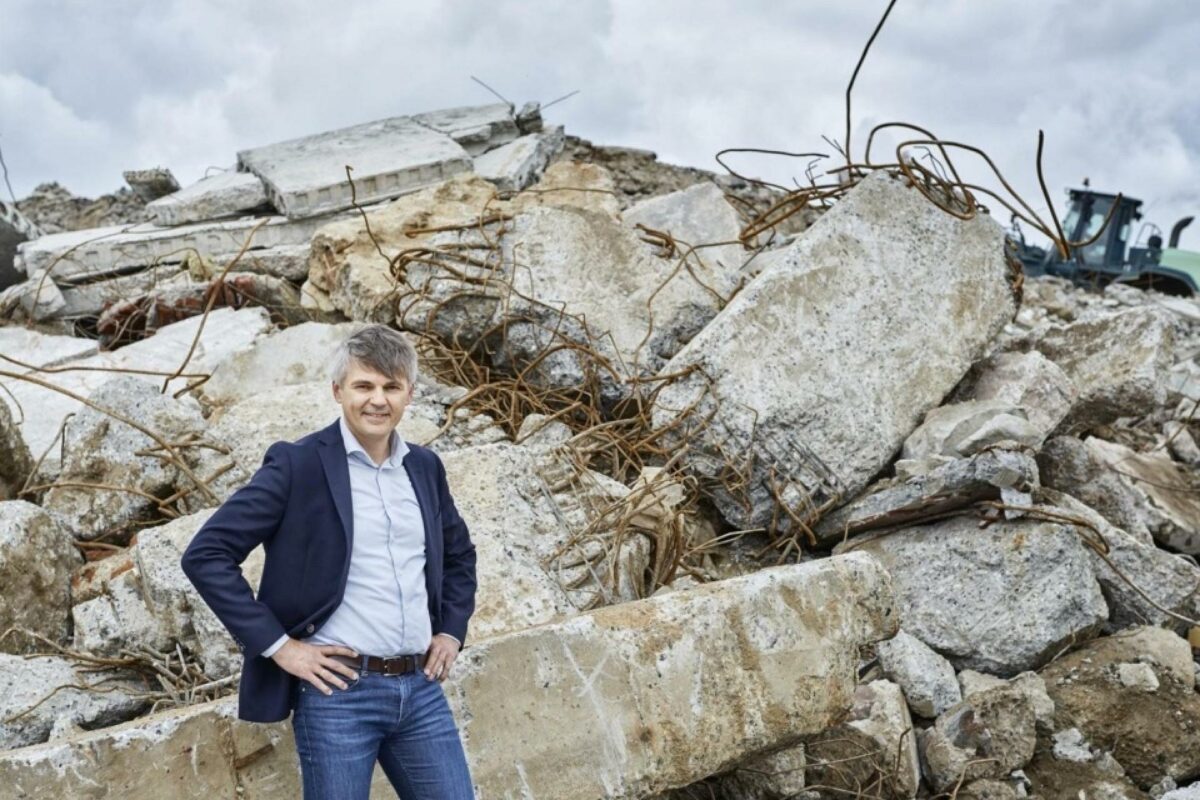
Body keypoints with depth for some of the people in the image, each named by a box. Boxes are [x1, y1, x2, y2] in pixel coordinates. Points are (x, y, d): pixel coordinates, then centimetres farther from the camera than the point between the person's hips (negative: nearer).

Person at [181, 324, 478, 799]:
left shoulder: (424, 467, 9)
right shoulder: (298, 464, -7)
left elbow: (459, 553, 26)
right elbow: (205, 555, -11)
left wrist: (452, 630, 12)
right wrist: (278, 645, -13)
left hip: (421, 688, 5)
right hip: (338, 692, -5)